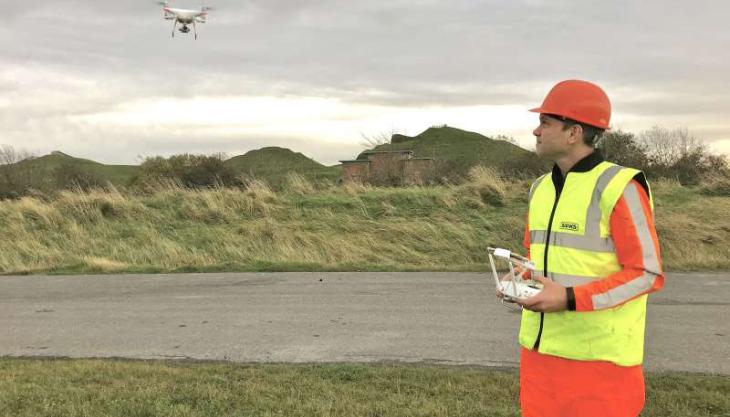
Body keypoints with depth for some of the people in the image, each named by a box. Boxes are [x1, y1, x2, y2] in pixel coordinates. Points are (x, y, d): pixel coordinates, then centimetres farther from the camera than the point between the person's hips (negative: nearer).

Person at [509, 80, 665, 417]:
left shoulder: (619, 187, -12)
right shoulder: (541, 188, 10)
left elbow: (646, 274, -14)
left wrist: (570, 299, -22)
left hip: (598, 356, -7)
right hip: (540, 348, 7)